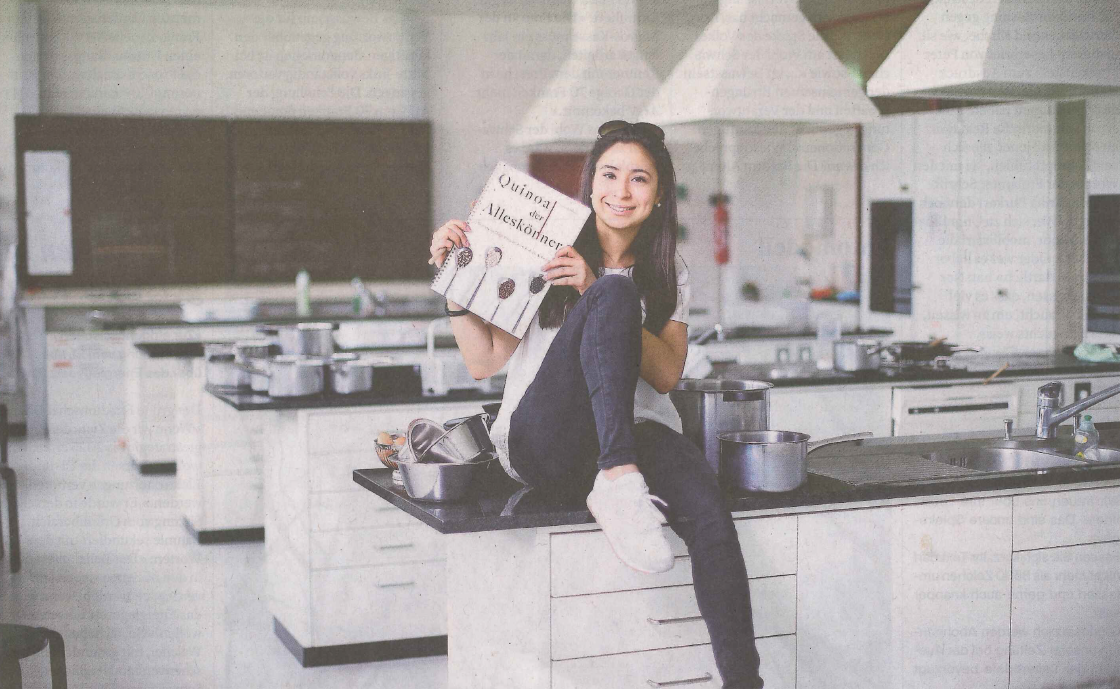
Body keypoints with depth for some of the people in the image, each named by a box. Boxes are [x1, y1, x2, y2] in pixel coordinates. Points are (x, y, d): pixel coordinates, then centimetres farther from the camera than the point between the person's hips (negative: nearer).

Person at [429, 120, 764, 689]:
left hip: (638, 432, 2)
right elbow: (483, 362, 8)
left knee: (707, 509, -32)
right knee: (617, 294, -26)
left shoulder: (669, 274, 16)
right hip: (543, 443, -2)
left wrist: (593, 292, -12)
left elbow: (667, 374, -1)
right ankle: (618, 481, -38)